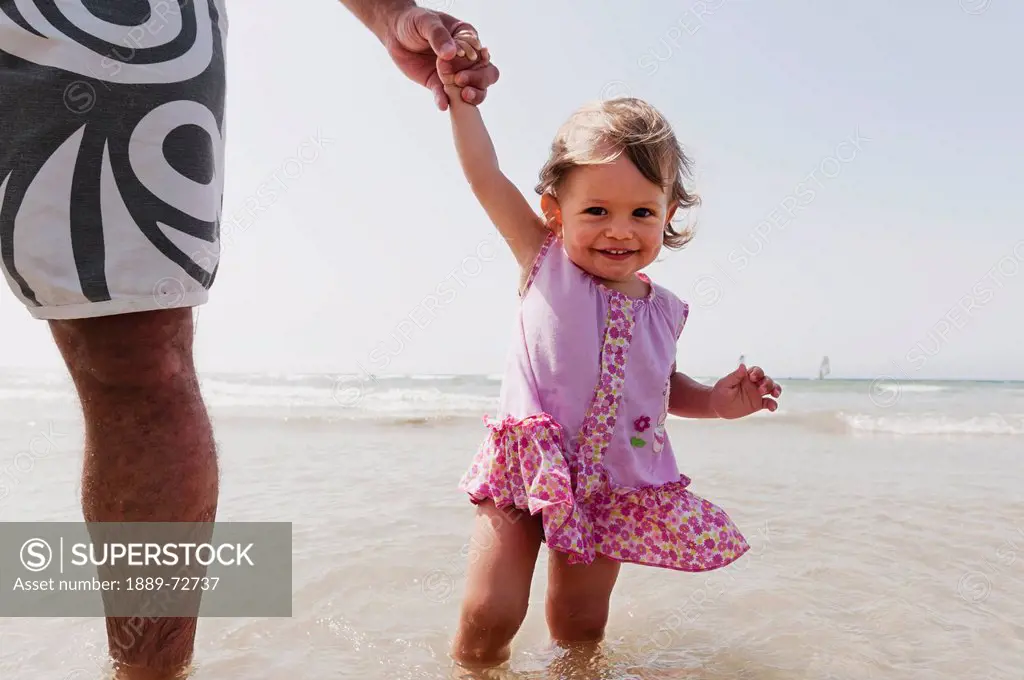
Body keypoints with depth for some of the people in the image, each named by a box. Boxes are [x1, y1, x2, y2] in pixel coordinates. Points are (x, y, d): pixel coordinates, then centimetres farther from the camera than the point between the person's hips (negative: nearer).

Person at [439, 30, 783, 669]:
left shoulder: (663, 310, 2)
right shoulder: (546, 261, -6)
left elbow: (665, 384, 18)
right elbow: (488, 178, -10)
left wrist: (717, 400, 2)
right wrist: (461, 96, -10)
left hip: (615, 488, 3)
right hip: (527, 471, -2)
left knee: (580, 628, 11)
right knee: (488, 617, -6)